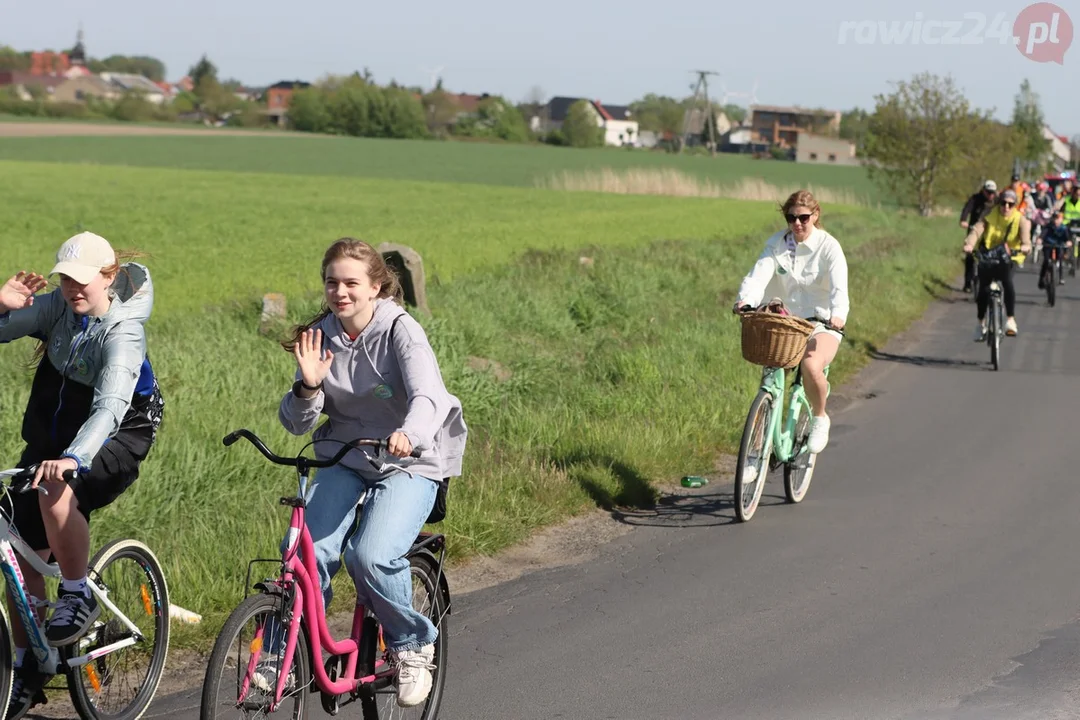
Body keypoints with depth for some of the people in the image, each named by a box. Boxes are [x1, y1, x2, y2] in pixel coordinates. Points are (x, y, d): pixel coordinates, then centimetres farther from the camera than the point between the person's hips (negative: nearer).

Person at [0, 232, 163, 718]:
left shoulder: (122, 332, -24)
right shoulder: (58, 306, -5)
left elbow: (110, 407, -39)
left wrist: (72, 458, -54)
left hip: (114, 440, -6)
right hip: (50, 437, 6)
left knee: (57, 493, -37)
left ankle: (78, 597, -14)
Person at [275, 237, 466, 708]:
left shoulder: (400, 330, -14)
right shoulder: (321, 336, 0)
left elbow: (427, 396, -31)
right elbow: (296, 423, -2)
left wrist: (408, 434, -52)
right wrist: (308, 387, -23)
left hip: (409, 462, -4)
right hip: (343, 459, 4)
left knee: (370, 555, -26)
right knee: (305, 549, -18)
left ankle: (413, 644, 1)